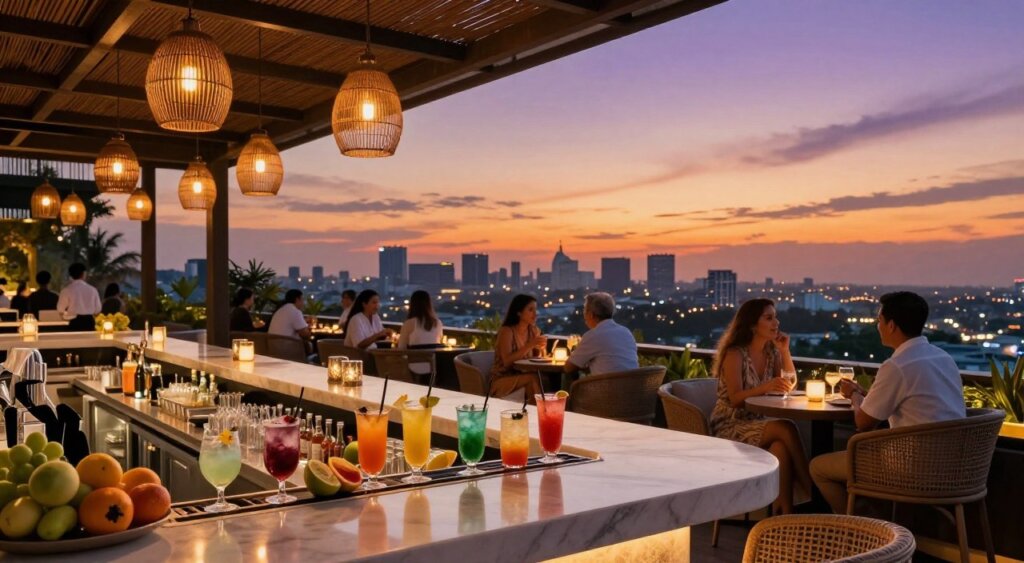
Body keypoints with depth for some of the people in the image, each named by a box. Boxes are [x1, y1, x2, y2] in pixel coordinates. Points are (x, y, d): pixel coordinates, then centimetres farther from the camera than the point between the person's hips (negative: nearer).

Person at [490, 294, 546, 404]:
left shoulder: (534, 331, 5)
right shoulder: (506, 331, -13)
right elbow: (507, 361, -23)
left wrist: (541, 348, -11)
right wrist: (530, 345, -26)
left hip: (521, 377, 5)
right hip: (502, 381, -5)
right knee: (534, 378, -31)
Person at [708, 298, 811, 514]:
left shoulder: (771, 352, 10)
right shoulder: (735, 354, -10)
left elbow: (791, 386, 6)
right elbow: (735, 399, -19)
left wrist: (784, 351, -3)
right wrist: (765, 387, -36)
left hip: (757, 424, 5)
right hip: (730, 428, -5)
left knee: (781, 446, -32)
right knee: (786, 429, -30)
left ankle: (784, 512, -31)